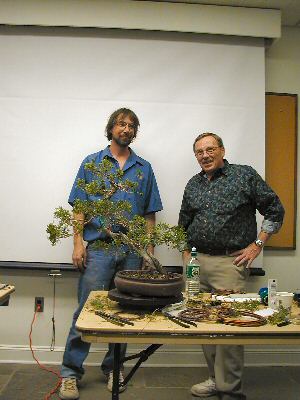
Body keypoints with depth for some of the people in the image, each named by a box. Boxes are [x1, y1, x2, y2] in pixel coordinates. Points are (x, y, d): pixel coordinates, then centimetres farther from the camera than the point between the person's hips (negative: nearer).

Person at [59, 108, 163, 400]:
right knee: (87, 310, -1)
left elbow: (149, 214, 12)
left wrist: (149, 249, 4)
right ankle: (70, 372, 12)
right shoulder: (92, 163, 7)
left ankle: (113, 369, 25)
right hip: (98, 247, -2)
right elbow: (79, 208, 3)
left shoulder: (144, 168, 12)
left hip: (132, 250, 3)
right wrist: (78, 243, -7)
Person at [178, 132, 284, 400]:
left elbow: (275, 210, 0)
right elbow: (184, 224, 24)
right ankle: (216, 378, 26)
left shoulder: (245, 175, -1)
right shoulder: (193, 185, 14)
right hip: (197, 262, 6)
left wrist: (257, 245, -6)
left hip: (230, 262, -5)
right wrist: (186, 255, 15)